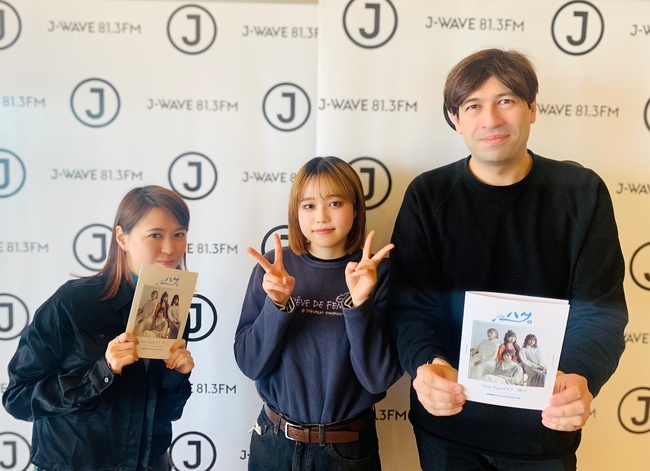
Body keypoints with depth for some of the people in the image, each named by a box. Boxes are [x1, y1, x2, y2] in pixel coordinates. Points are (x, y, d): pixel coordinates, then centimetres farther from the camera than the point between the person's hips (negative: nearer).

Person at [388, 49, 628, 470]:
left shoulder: (582, 192, -5)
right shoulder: (428, 195, -5)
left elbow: (599, 309, -9)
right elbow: (412, 304, -9)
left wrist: (581, 378, -28)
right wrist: (426, 364, -30)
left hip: (544, 424, 1)